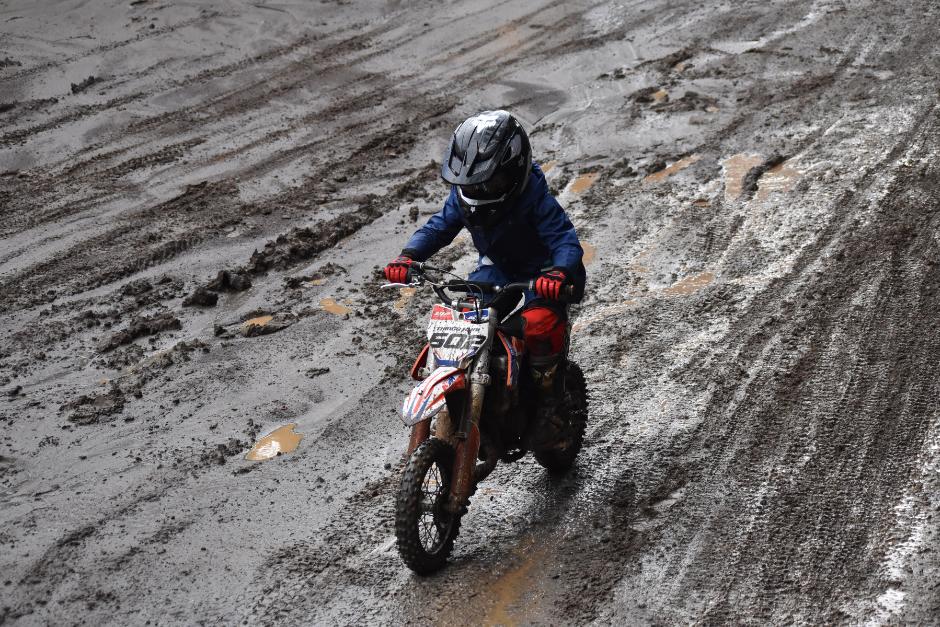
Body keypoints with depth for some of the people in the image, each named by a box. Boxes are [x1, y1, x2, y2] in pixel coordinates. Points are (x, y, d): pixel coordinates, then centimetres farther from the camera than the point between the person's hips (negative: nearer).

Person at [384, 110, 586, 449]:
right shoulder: (464, 195, -6)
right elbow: (438, 227, -1)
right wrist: (408, 257, -21)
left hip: (538, 277, -6)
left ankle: (547, 400, -13)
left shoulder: (535, 197, -24)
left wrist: (559, 272, -51)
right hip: (493, 272, 6)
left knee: (540, 323, -34)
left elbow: (565, 240, -29)